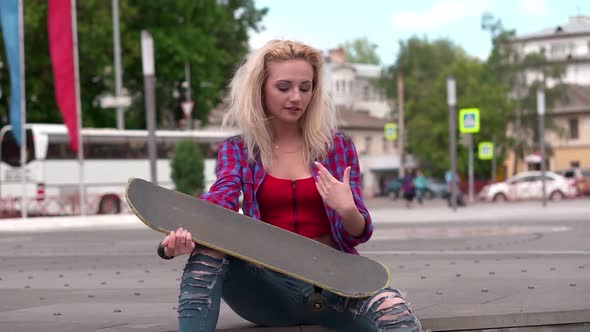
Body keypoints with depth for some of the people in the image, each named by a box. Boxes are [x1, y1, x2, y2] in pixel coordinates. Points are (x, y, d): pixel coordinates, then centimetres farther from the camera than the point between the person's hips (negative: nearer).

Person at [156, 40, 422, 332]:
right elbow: (221, 196, -14)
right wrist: (184, 233, -38)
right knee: (206, 250, -30)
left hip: (332, 280, -1)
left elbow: (360, 233, 5)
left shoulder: (338, 147, 9)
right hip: (270, 286, 1)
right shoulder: (236, 150, 8)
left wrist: (348, 211, -21)